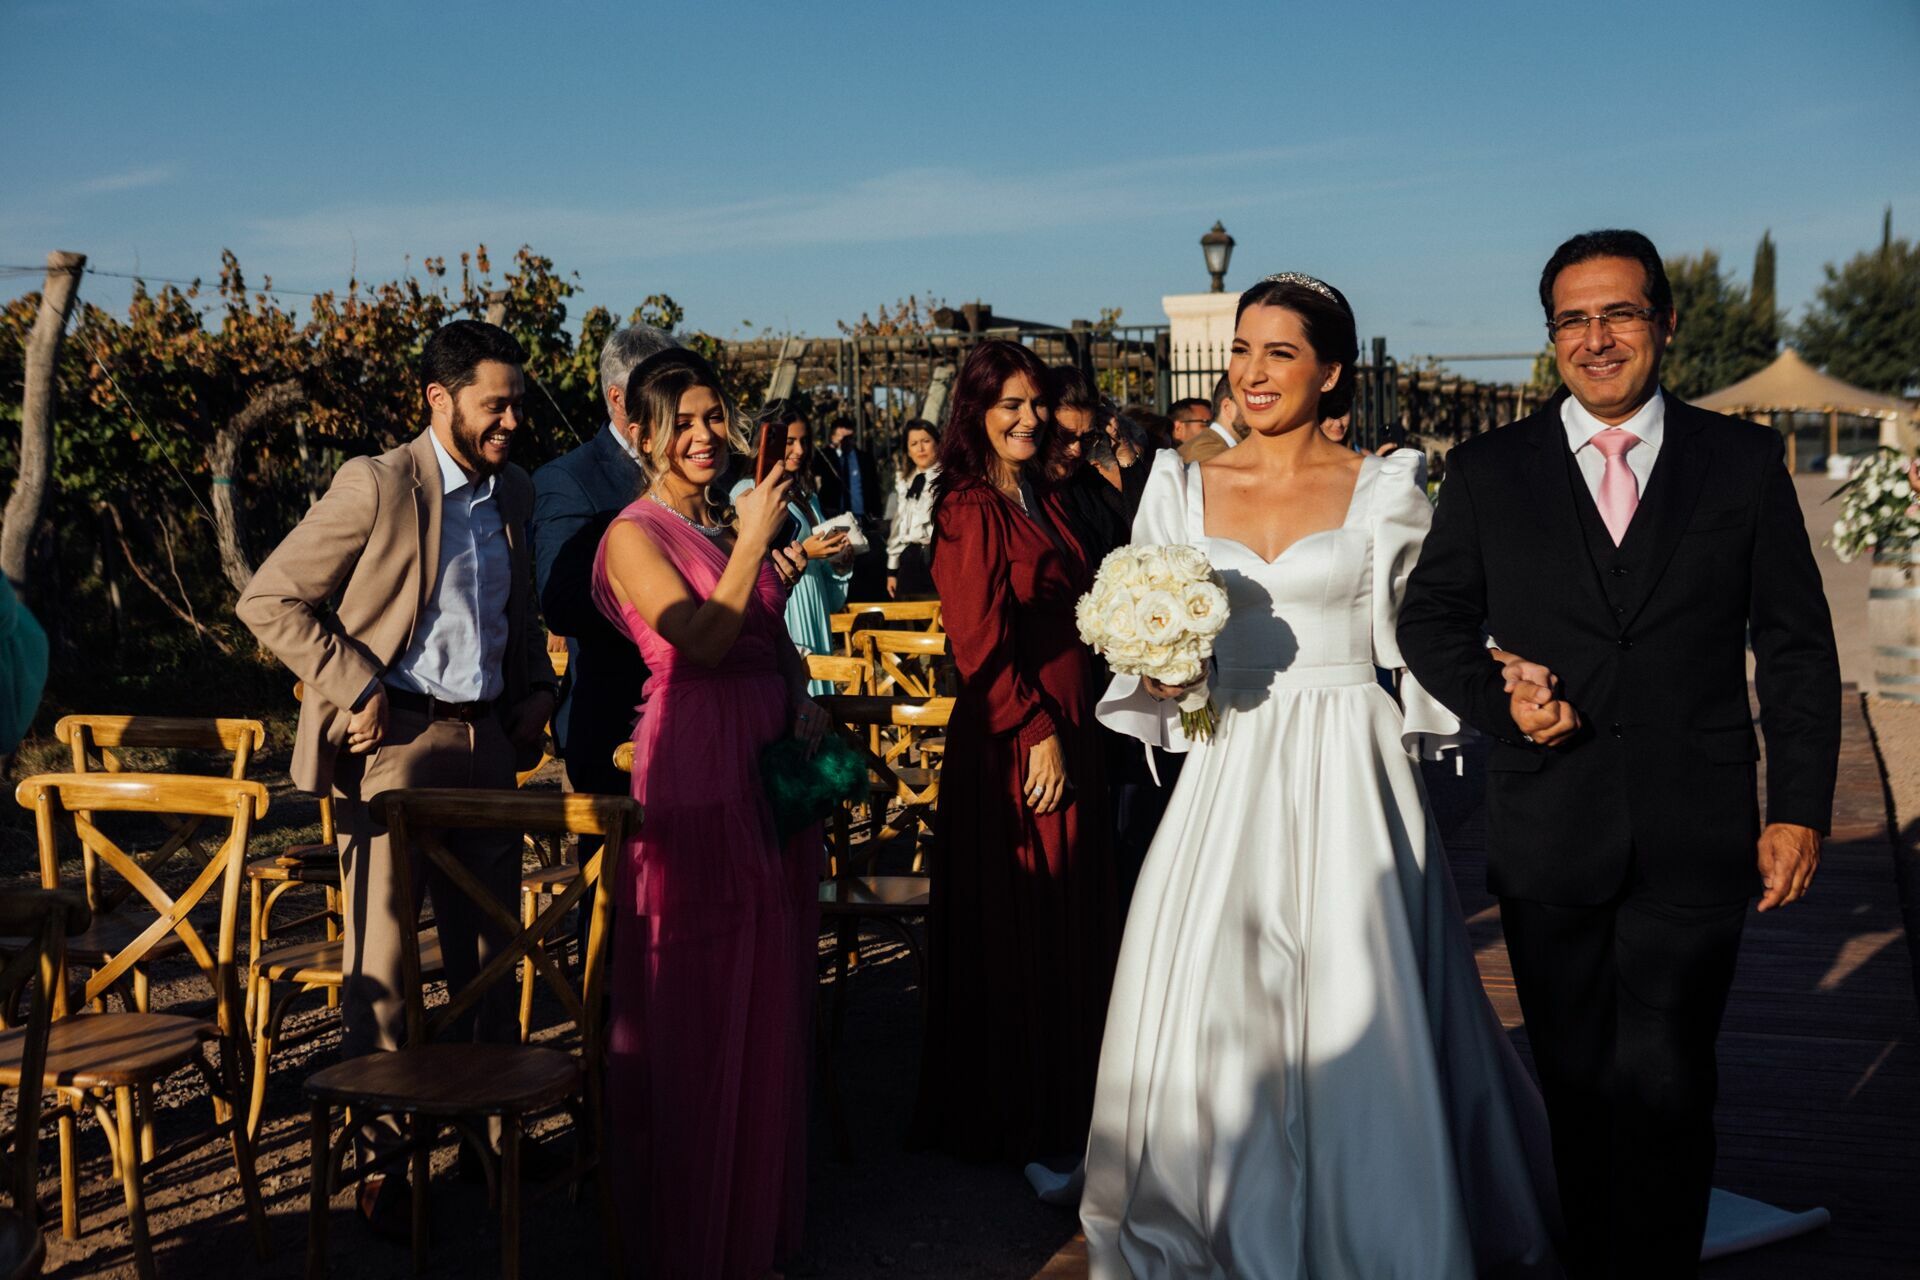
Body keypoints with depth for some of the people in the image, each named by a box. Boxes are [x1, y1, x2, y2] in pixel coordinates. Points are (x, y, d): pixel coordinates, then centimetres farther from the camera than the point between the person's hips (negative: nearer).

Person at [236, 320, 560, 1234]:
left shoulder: (513, 495, 11)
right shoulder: (376, 486, -10)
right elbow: (268, 601, -9)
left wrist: (536, 686, 10)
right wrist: (356, 689, -14)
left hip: (486, 738, 6)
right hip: (395, 739, -6)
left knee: (491, 943, 12)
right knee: (382, 951, 1)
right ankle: (377, 1153, 13)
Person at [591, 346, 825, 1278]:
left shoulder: (736, 525, 14)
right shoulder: (637, 535, -7)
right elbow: (702, 641, -19)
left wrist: (804, 697, 2)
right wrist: (752, 543, -16)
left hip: (772, 771, 7)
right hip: (696, 776, -7)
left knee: (768, 997, 13)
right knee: (698, 1004, 1)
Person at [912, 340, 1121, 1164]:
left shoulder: (1044, 500, 13)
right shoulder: (970, 509, -13)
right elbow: (981, 643, -17)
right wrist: (1037, 733, -18)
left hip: (1068, 724, 9)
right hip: (1011, 739, -9)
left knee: (1072, 913, 16)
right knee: (1015, 920, 1)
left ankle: (1064, 1096, 31)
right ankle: (1010, 1117, 16)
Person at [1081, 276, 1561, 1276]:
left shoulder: (1382, 490, 2)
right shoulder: (1184, 487, 8)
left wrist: (1491, 671, -14)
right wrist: (1158, 672, -8)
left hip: (1345, 776, -2)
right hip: (1229, 771, 2)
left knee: (1351, 1004, -2)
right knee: (1206, 1006, 1)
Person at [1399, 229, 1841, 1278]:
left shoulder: (1745, 462, 3)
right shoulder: (1488, 471, 4)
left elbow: (1796, 647, 4)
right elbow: (1431, 619, 9)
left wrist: (1799, 808, -1)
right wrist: (1500, 703, -10)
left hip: (1697, 839, -1)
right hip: (1547, 835, 1)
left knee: (1666, 1090, 0)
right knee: (1576, 1085, 13)